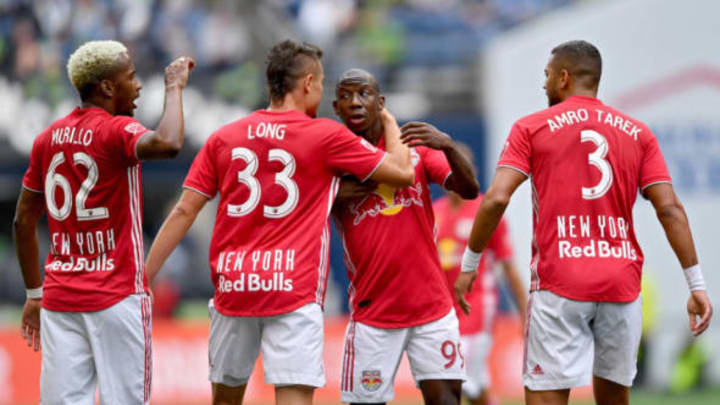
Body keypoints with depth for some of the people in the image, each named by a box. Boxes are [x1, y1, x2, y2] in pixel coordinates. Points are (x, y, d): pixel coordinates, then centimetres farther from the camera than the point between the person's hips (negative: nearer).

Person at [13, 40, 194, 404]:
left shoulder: (47, 139, 11)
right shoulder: (117, 131, -9)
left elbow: (23, 221, 14)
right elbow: (167, 144, -31)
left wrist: (34, 294, 20)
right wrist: (174, 87, -15)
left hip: (59, 298, 6)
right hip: (116, 297, -6)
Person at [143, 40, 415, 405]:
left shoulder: (223, 138, 9)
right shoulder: (327, 137, -1)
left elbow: (184, 211, 6)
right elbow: (402, 172, 6)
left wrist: (143, 275, 10)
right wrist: (391, 125, 26)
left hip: (232, 288, 4)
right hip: (293, 289, -4)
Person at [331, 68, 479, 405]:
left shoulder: (416, 145, 5)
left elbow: (469, 190, -5)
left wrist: (448, 147, -23)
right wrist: (335, 197, -17)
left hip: (430, 301, 1)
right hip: (371, 311, -1)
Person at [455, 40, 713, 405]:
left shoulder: (531, 128, 3)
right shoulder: (638, 133, 11)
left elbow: (496, 199, -7)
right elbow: (669, 208, 3)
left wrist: (469, 264, 3)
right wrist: (696, 283, 3)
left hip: (559, 282, -3)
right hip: (622, 283, 4)